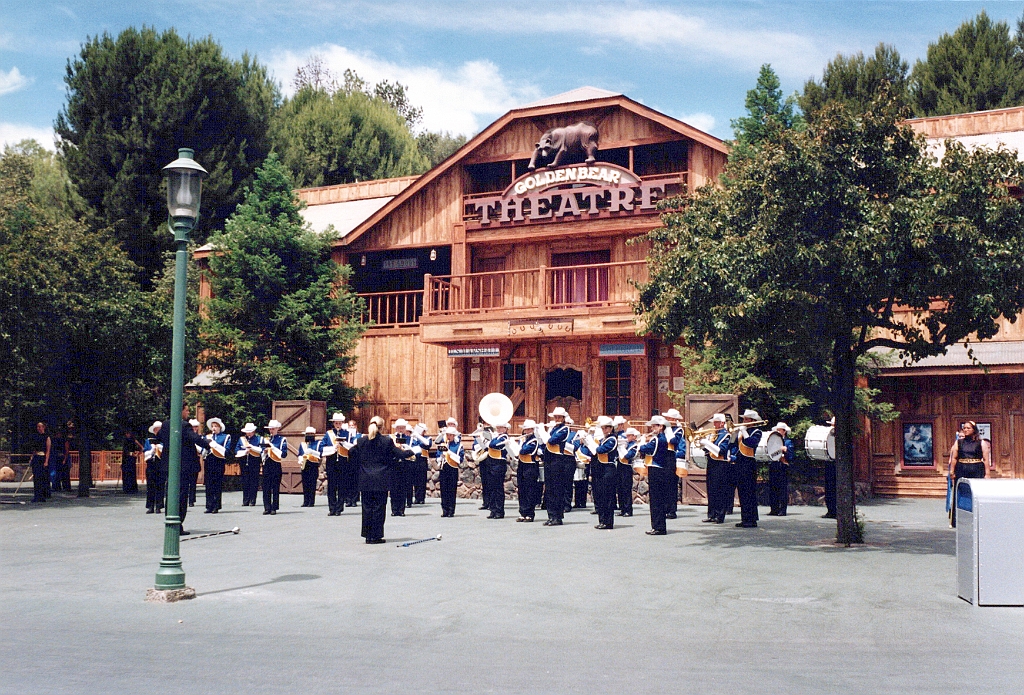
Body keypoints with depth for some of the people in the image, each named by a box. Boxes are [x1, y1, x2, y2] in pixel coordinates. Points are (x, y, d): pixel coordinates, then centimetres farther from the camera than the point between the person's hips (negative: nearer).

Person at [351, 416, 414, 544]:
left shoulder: (361, 441, 0)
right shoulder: (387, 441, -9)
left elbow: (351, 454, 10)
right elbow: (399, 454, -6)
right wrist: (409, 452, 13)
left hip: (365, 480, 3)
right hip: (381, 480, -3)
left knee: (367, 507, 9)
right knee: (379, 508, 3)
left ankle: (368, 535, 11)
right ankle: (376, 536, 4)